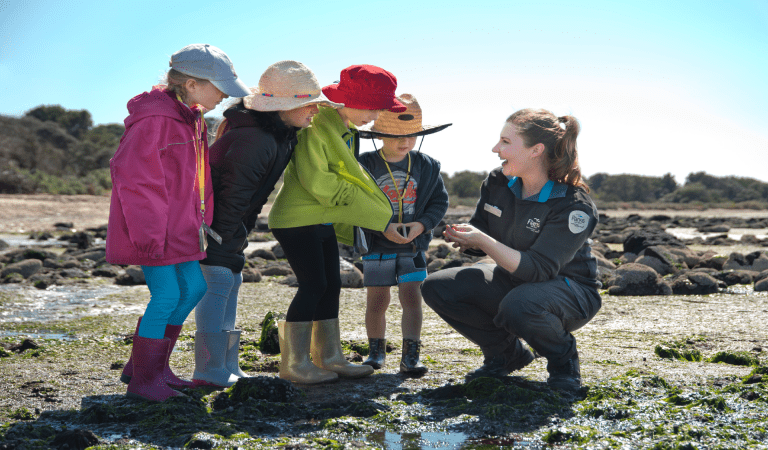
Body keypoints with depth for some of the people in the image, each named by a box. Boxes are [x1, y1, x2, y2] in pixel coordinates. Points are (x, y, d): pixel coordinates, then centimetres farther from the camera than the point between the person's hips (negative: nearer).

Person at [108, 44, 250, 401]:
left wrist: (202, 220, 14)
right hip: (153, 228, -10)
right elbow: (131, 176, -21)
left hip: (180, 225, 10)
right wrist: (147, 234, -22)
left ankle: (148, 367, 23)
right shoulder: (154, 118, -19)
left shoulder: (191, 118, 12)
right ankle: (142, 379, 8)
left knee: (194, 286, 11)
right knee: (166, 295, -8)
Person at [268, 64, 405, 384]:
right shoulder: (316, 126, -18)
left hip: (323, 221, 9)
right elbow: (316, 181, -23)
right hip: (297, 220, -9)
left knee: (331, 286, 9)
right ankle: (294, 364, -2)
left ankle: (329, 357, 17)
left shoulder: (348, 132, 12)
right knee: (313, 285, -10)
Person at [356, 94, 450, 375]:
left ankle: (410, 356, 2)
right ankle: (376, 351, 26)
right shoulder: (365, 165, -8)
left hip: (413, 246, 1)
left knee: (411, 297, -3)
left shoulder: (426, 166, 1)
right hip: (376, 246, -1)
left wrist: (422, 224, -14)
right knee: (377, 301, 8)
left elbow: (439, 201, 3)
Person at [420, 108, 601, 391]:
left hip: (569, 291, -6)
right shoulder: (498, 183, -7)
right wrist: (465, 238, -18)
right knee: (436, 288, -11)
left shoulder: (574, 206, -25)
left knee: (519, 306, -40)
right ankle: (507, 354, 7)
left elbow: (537, 270, -31)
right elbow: (484, 241, 6)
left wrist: (482, 241, -37)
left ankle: (563, 359, -5)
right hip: (513, 279, 7)